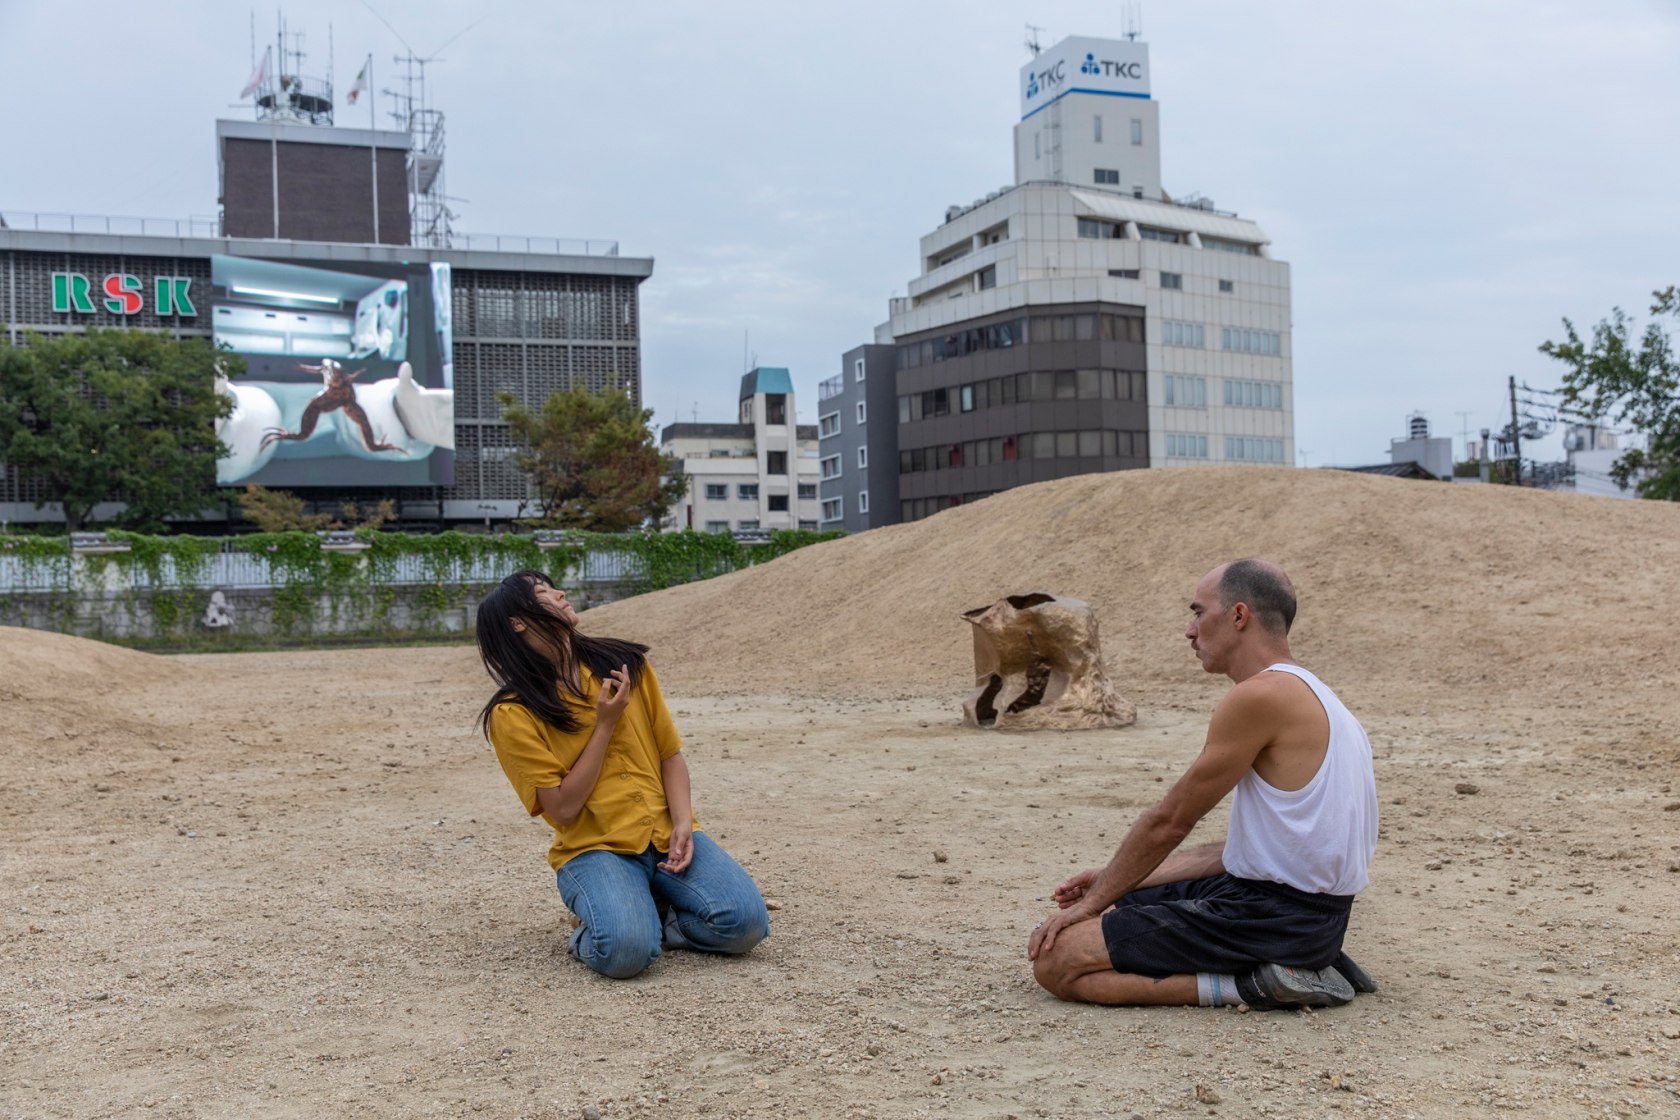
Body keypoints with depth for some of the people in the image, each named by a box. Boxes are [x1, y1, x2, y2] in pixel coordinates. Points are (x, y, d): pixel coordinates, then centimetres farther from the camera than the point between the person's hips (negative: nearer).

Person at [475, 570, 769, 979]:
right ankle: (592, 930, 2)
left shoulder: (625, 663, 6)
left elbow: (670, 755, 10)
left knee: (746, 920, -20)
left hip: (667, 835, 4)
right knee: (627, 951, -32)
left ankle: (650, 916, 5)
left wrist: (683, 824, -7)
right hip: (593, 848, -4)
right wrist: (605, 724, -12)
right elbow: (563, 809, -9)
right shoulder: (513, 715, -5)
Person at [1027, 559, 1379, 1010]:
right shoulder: (1303, 693, 14)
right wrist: (1108, 886, 16)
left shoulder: (1261, 696, -17)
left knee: (1055, 960, -12)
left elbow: (1168, 822, -11)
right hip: (1309, 909, 10)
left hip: (1275, 915, -10)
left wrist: (1092, 901, 3)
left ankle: (1255, 986, -9)